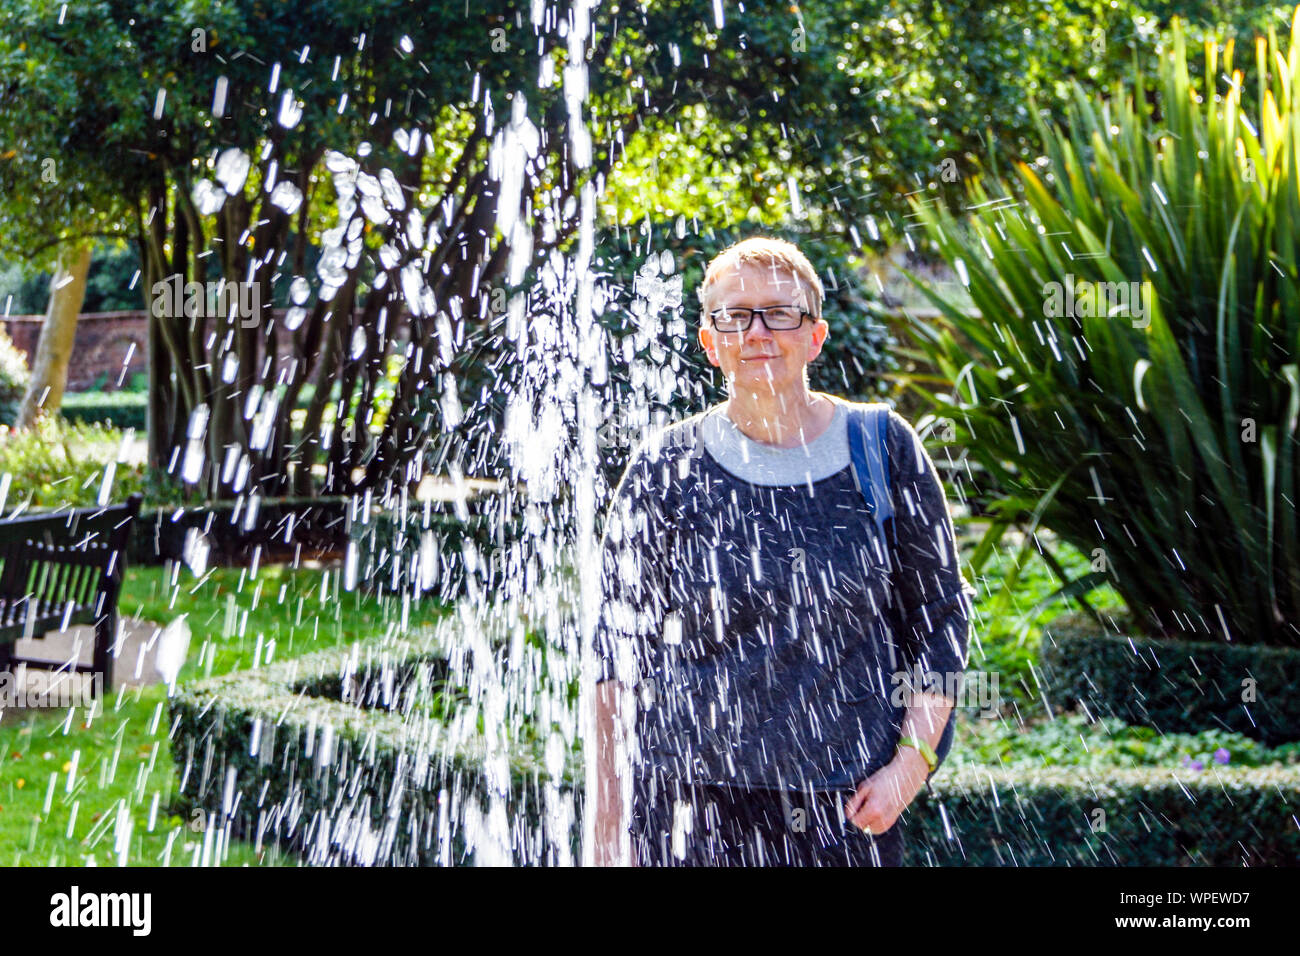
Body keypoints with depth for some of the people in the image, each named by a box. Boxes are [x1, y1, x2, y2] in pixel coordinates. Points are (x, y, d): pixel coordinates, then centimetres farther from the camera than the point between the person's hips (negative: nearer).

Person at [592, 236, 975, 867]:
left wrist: (911, 764, -4)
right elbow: (619, 654, 3)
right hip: (691, 810, -1)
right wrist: (608, 831, 1)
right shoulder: (664, 470, -1)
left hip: (852, 810, 1)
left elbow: (940, 618, 7)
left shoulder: (883, 450, 1)